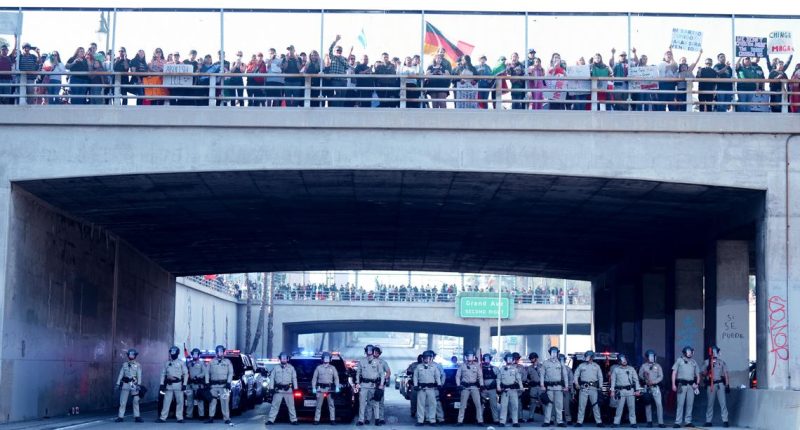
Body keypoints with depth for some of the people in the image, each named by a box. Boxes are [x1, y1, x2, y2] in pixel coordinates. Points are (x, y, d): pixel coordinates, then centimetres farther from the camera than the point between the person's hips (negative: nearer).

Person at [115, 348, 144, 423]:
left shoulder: (138, 365, 5)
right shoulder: (125, 365, 10)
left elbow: (139, 375, -3)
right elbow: (121, 374, 9)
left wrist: (138, 384, -13)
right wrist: (118, 384, 2)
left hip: (134, 385, -1)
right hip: (125, 384, 1)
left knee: (135, 401, 0)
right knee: (122, 402, 1)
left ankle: (137, 417, 5)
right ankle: (120, 417, 5)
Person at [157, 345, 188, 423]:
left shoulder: (181, 362, 2)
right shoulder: (167, 363, 12)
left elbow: (186, 374, 0)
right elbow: (163, 374, 13)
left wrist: (184, 384, -8)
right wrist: (162, 383, 4)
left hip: (178, 384, -3)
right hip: (169, 385, 3)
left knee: (180, 401, -1)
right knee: (166, 401, 2)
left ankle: (180, 418, 4)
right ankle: (163, 418, 2)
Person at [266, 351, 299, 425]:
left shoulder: (291, 368, 10)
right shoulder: (276, 368, 9)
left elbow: (294, 378, 9)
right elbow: (272, 378, 7)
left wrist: (295, 388, 1)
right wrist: (271, 388, -2)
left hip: (288, 390, 0)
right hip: (278, 390, 0)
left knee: (291, 406, 2)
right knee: (274, 405, -3)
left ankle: (293, 420, 7)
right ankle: (271, 420, -2)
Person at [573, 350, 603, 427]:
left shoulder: (596, 366, 13)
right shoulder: (581, 366, 12)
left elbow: (600, 377, 13)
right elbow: (576, 375, 12)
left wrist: (600, 387, 3)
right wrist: (576, 383, -4)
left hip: (593, 388, 0)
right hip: (583, 388, 0)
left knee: (596, 405, -2)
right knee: (581, 405, -4)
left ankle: (599, 422, 1)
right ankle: (580, 422, -2)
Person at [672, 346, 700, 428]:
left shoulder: (694, 362, 17)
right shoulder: (679, 360, 6)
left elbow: (697, 374, 20)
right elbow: (674, 373, 3)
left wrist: (697, 383, 3)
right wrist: (673, 384, -6)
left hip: (691, 385, 4)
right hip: (682, 384, -4)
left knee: (690, 404, 2)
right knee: (680, 403, -8)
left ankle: (688, 421, 8)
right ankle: (678, 422, -9)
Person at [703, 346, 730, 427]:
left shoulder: (722, 362, 10)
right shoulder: (706, 362, 9)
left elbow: (725, 374, 9)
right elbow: (704, 374, 2)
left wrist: (727, 385, 3)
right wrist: (709, 367, -13)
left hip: (720, 384, 0)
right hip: (710, 385, 0)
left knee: (723, 402, -7)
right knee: (710, 403, 4)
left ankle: (725, 421, -8)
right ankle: (708, 421, 8)